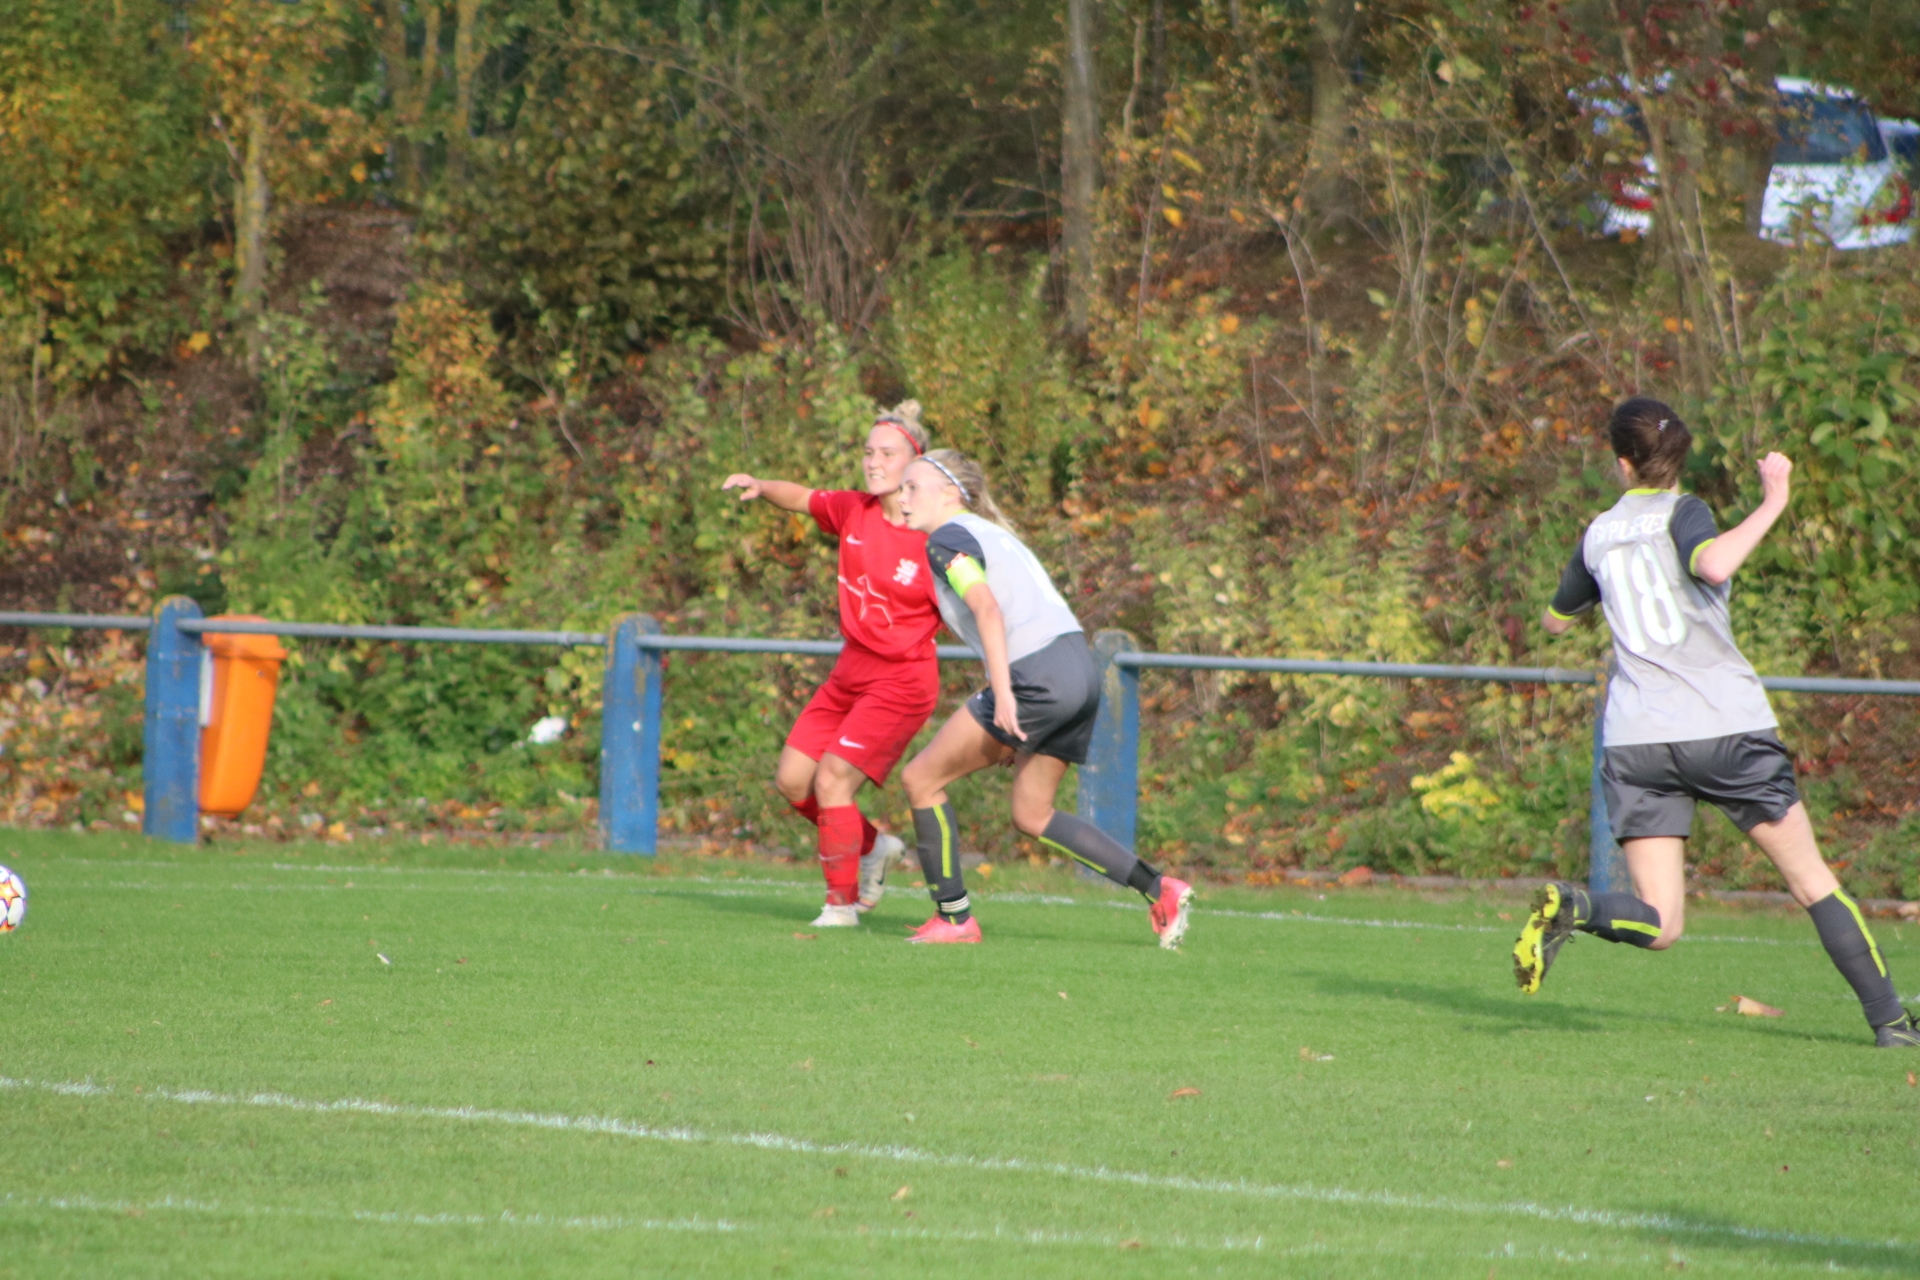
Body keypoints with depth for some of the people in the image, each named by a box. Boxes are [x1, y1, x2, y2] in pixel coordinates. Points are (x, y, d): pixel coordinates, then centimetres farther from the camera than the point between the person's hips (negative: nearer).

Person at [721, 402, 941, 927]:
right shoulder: (854, 511, 0)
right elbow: (801, 498, 13)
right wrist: (760, 486, -5)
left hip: (902, 681, -7)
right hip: (852, 671, 7)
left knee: (831, 780, -14)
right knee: (791, 780, 7)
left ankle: (842, 901, 1)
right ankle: (873, 847, 29)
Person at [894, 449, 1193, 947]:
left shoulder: (947, 540, -1)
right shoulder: (993, 533, 27)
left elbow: (987, 609, -17)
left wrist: (1002, 692, -25)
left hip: (1037, 676, -9)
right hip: (1081, 668, 9)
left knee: (921, 778, 2)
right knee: (1032, 815, 19)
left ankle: (953, 916, 4)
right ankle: (1160, 890, 11)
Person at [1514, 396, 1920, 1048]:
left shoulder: (1598, 536, 12)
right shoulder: (1681, 513, -3)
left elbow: (1556, 620, 28)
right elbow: (1712, 565, -26)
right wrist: (1772, 504, -15)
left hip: (1635, 738, 3)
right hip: (1726, 723, -3)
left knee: (1658, 926, 2)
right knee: (1812, 880, 10)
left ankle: (1571, 907, -27)